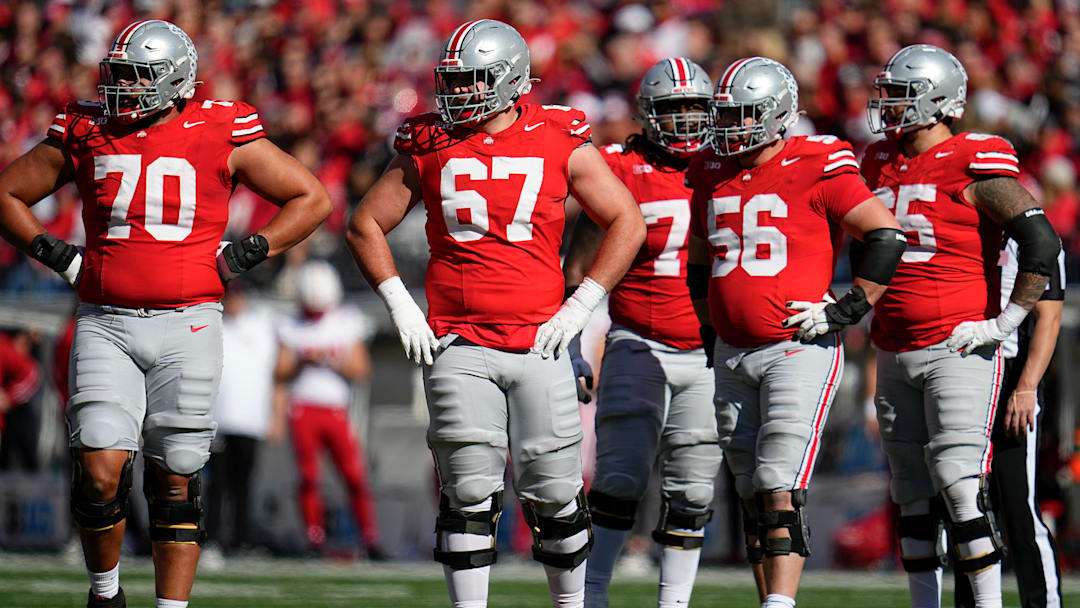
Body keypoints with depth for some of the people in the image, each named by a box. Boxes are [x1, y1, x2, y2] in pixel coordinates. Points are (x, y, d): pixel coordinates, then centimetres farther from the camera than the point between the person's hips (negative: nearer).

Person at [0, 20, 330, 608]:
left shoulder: (222, 134, 0)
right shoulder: (86, 134, 5)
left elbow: (311, 199, 8)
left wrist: (243, 255, -1)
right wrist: (56, 256, 5)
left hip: (186, 324, -1)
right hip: (105, 326, 1)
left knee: (175, 482, 3)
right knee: (100, 469, -11)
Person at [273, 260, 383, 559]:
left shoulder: (348, 323, 7)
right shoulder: (293, 328, 7)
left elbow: (361, 370, 4)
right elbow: (280, 376, 6)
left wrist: (330, 360, -11)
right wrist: (302, 362, -12)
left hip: (336, 411, 0)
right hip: (304, 409, 0)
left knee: (356, 476, -7)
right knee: (308, 478, -4)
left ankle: (371, 541, 1)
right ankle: (315, 541, 3)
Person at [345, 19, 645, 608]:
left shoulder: (561, 143, 2)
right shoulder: (430, 147, 6)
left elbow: (627, 223, 6)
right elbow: (365, 225, 15)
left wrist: (578, 308, -2)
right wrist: (400, 306, 4)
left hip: (538, 341, -1)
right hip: (458, 348, 1)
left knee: (553, 491, 1)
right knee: (468, 490, -4)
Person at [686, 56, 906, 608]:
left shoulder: (816, 170, -9)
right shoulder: (712, 175, 11)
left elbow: (887, 238, -9)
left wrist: (846, 311, -10)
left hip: (798, 350, -7)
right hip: (732, 355, 7)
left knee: (780, 487, -15)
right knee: (752, 494, 9)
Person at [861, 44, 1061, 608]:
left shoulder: (974, 166, -10)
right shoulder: (880, 163, 12)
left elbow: (1042, 242, -14)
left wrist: (1004, 323, -15)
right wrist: (870, 307, 21)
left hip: (958, 351, -7)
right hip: (895, 354, 7)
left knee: (958, 485, -15)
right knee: (912, 494, 9)